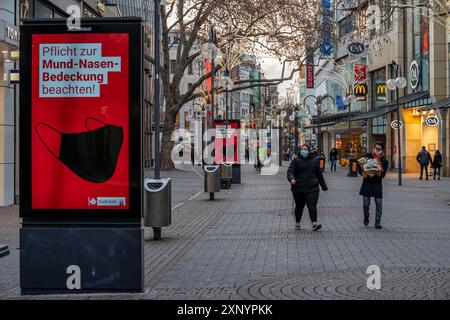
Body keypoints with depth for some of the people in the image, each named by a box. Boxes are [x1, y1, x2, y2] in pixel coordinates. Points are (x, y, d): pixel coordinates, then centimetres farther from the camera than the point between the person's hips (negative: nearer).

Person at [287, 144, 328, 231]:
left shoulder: (314, 160, 9)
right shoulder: (296, 160, 1)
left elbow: (319, 174, 17)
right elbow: (290, 171, -9)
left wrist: (324, 186, 22)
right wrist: (291, 179, -31)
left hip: (312, 188, 0)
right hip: (298, 188, 0)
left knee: (312, 206, -12)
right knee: (299, 206, 12)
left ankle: (314, 224, -19)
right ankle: (297, 223, 28)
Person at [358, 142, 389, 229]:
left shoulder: (384, 161, 0)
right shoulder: (367, 156, 1)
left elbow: (383, 174, -8)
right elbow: (360, 168, 3)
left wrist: (374, 175, -25)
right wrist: (363, 173, -17)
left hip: (377, 183, 0)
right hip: (367, 183, 0)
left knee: (379, 203, -3)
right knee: (366, 203, -1)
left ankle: (377, 222, 7)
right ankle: (366, 217, 28)